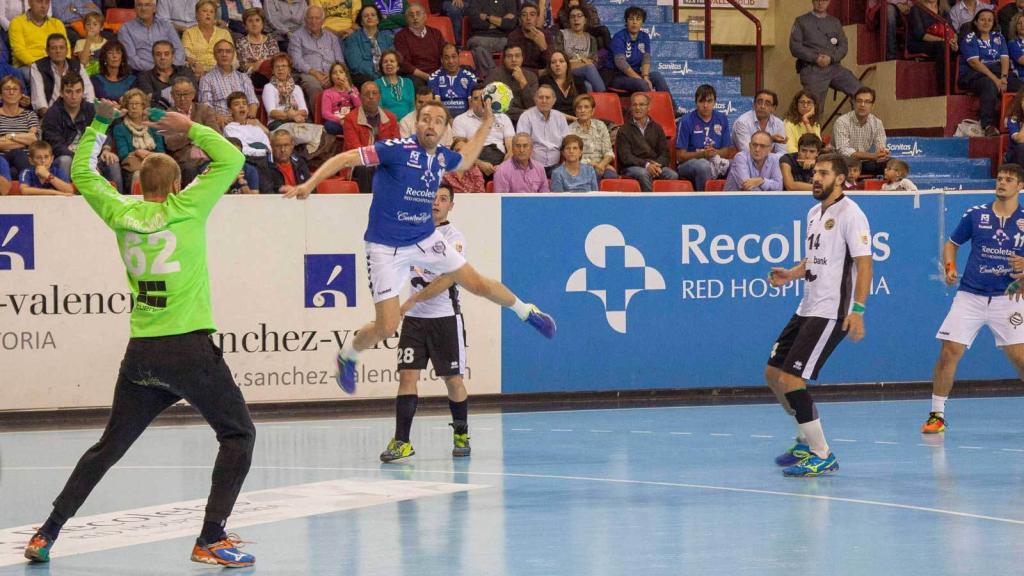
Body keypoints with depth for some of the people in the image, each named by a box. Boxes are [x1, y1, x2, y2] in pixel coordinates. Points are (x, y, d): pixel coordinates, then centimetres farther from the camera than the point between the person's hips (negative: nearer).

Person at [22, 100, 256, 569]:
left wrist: (99, 123, 27)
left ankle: (47, 533, 12)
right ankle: (211, 540, -7)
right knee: (238, 434, 5)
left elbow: (82, 174, 23)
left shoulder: (122, 213, 7)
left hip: (141, 353, 5)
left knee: (109, 447, 15)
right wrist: (190, 128, 9)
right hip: (190, 346, -5)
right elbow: (231, 160, -1)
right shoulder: (185, 208, -4)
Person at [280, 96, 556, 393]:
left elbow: (465, 160, 26)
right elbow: (345, 158, -21)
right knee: (387, 326, -8)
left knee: (478, 284, 5)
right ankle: (347, 355, 22)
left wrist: (486, 125, 20)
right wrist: (310, 183, -31)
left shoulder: (442, 157, 0)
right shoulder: (396, 150, -19)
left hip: (426, 239, 5)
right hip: (386, 247, -5)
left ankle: (526, 311, 35)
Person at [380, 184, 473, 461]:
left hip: (445, 317, -4)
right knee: (407, 375, -7)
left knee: (453, 379, 3)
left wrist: (413, 300, -21)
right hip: (414, 317, 4)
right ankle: (401, 442, -9)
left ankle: (461, 436, 21)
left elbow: (447, 280, -18)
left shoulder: (454, 238, -8)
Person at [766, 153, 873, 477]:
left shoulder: (849, 214, -12)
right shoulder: (814, 213, 15)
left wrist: (857, 310, -25)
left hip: (831, 313, -10)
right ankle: (806, 441, 29)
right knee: (773, 373, 13)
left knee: (790, 380, -16)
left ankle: (822, 457, -8)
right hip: (808, 308, 10)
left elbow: (864, 264, -17)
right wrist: (792, 274, 8)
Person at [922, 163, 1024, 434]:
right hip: (970, 297, 1)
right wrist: (949, 268, -4)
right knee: (949, 351, -7)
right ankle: (937, 414, 5)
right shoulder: (976, 214, 2)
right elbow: (951, 244, 14)